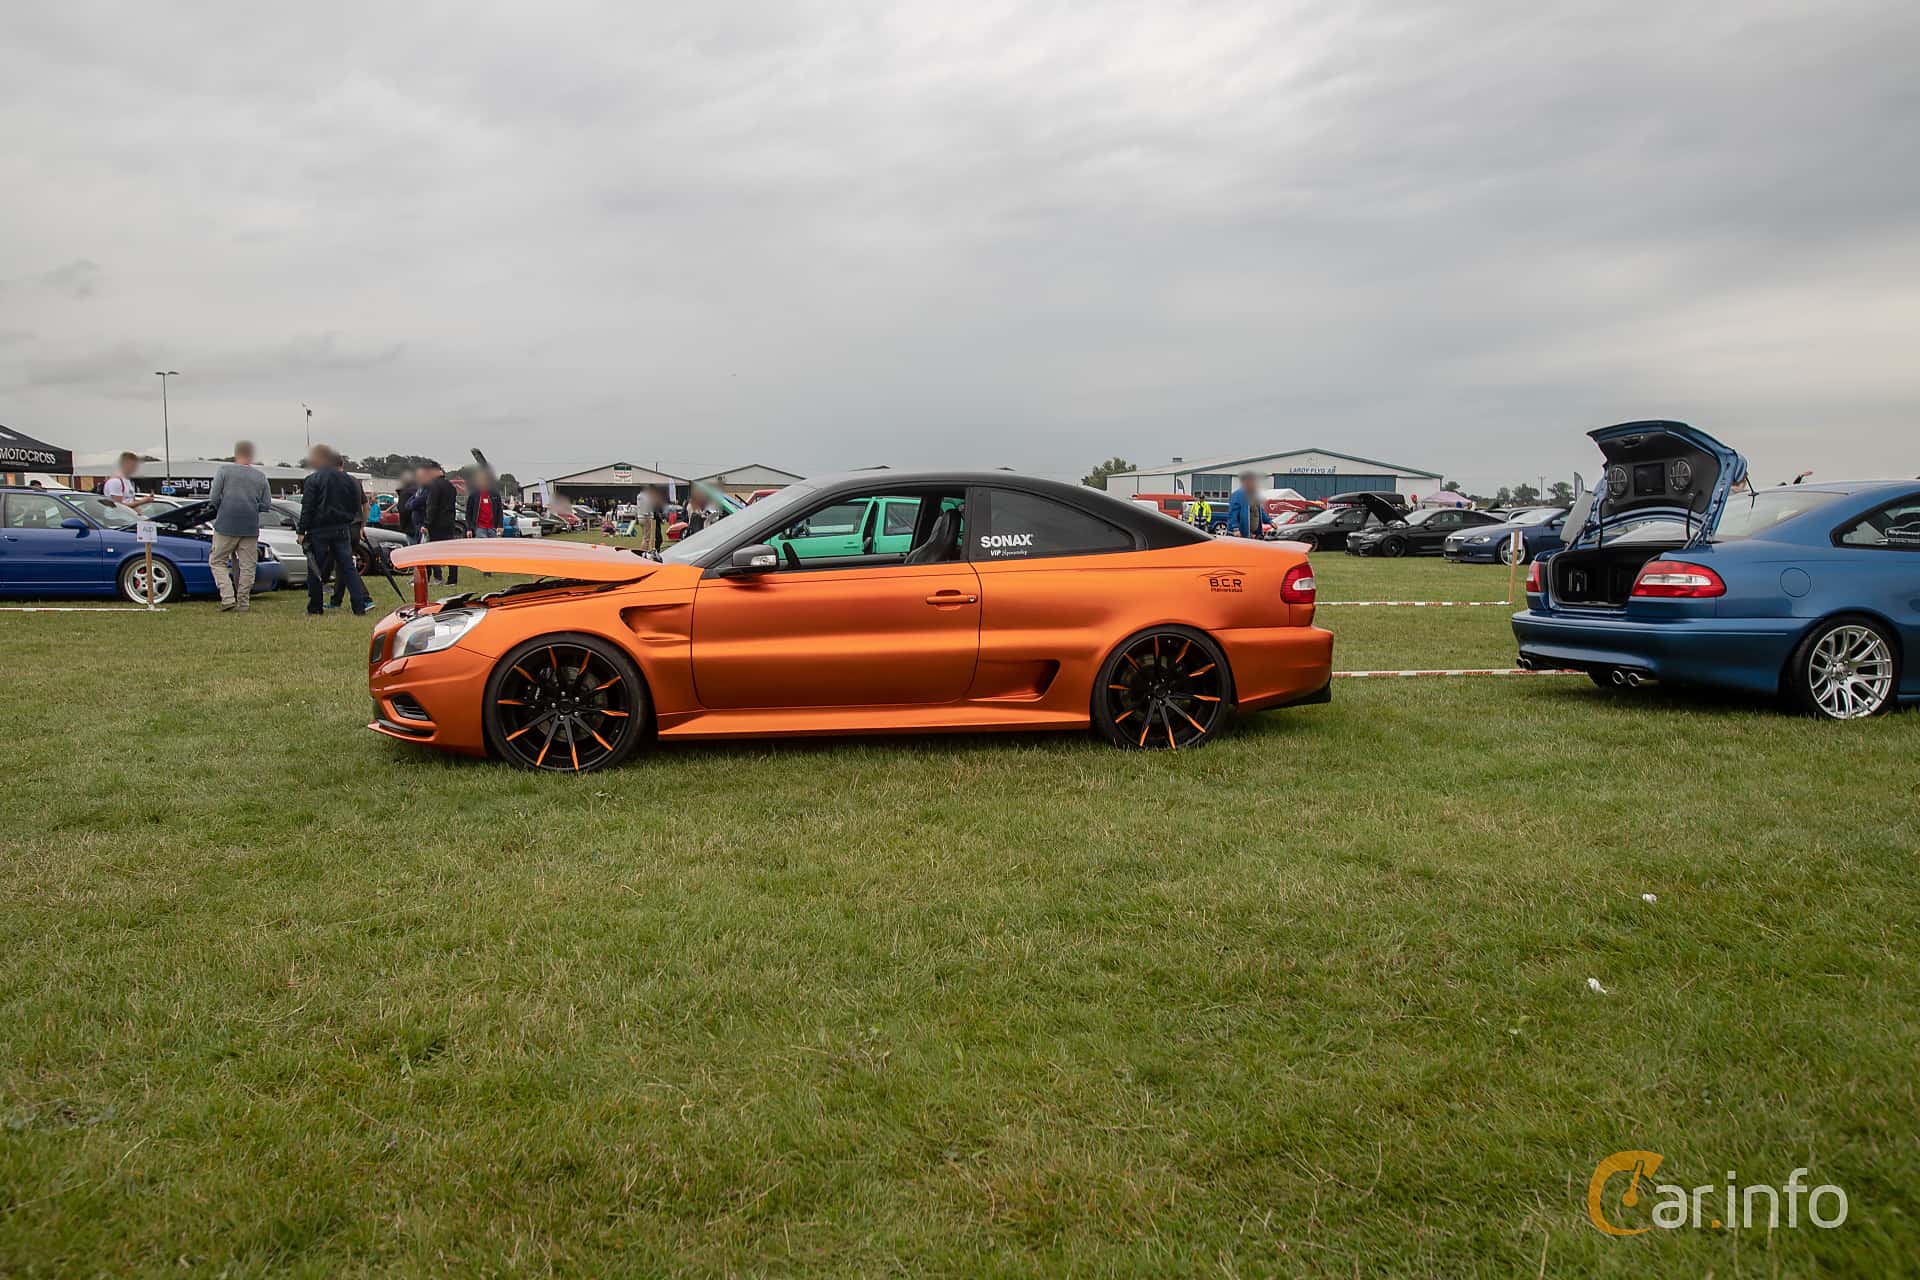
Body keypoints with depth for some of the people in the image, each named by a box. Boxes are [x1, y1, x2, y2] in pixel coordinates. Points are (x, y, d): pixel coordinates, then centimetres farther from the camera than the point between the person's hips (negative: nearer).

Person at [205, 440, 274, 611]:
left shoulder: (224, 470, -2)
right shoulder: (261, 476, 5)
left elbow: (213, 498, -5)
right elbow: (266, 505, 6)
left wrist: (221, 509, 14)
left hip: (226, 526, -2)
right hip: (251, 528, 2)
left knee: (217, 561, 9)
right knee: (247, 565, 7)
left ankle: (227, 597, -5)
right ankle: (243, 602, 8)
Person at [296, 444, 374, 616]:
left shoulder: (313, 480, -8)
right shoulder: (347, 479, 6)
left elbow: (307, 508, -10)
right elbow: (356, 506, 12)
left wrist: (302, 531, -6)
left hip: (318, 531, -4)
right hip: (342, 529, 4)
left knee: (315, 570, 6)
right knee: (347, 567, 5)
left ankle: (315, 609, 10)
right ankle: (362, 603, -8)